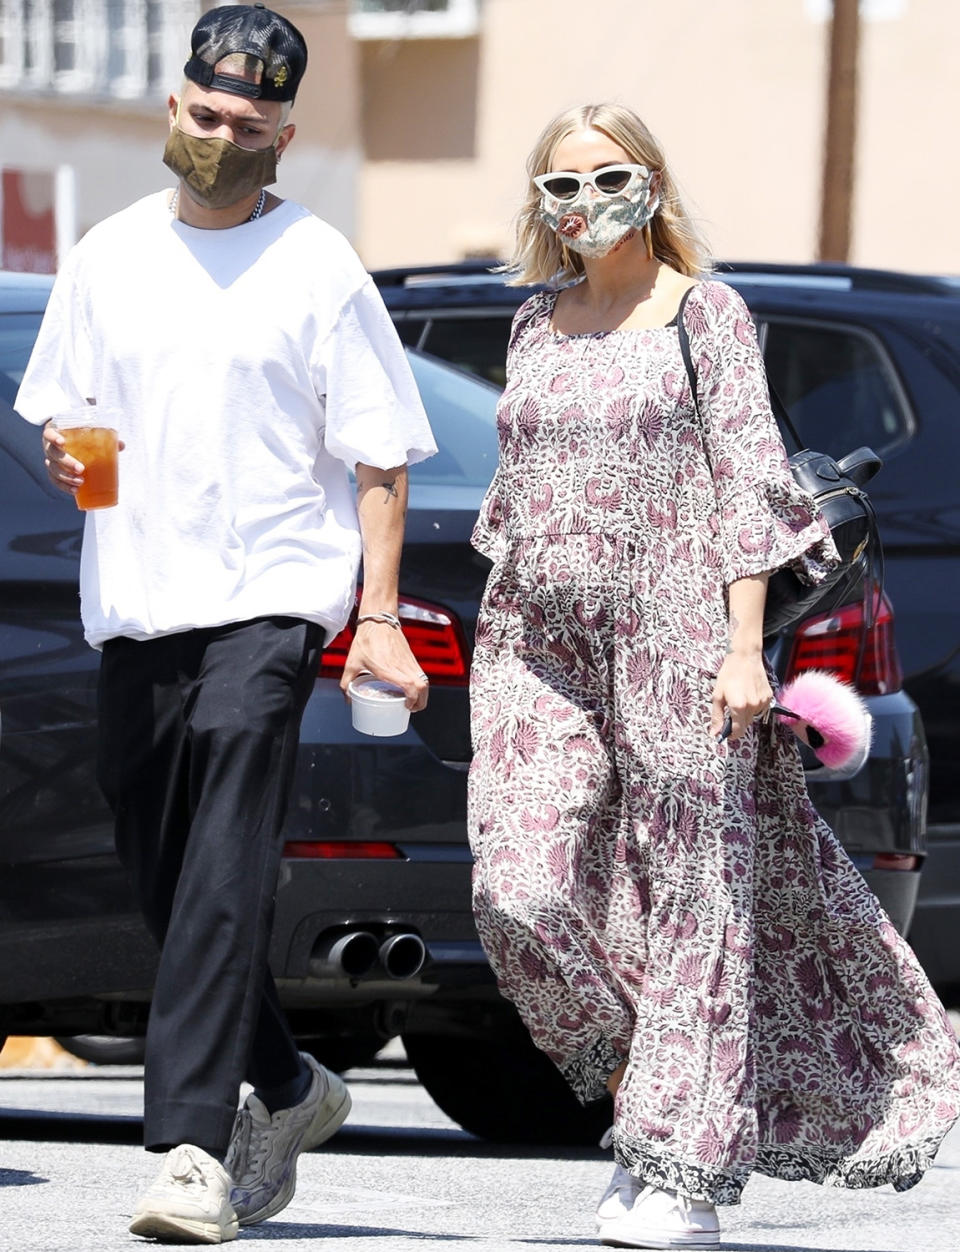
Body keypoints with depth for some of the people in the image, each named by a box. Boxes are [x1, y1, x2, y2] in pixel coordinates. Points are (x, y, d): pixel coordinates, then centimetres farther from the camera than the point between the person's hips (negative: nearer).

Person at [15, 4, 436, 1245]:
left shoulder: (317, 266, 0)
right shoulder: (110, 255, 12)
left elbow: (379, 461, 1)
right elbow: (54, 414, 21)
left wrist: (379, 615, -8)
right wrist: (62, 456, -3)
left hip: (269, 599, -5)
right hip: (134, 605, 5)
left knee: (224, 874, -18)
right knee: (160, 876, 11)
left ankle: (193, 1144, -24)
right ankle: (286, 1088, 32)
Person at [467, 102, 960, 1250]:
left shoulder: (704, 313, 2)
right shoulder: (536, 325, 16)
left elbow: (748, 481, -3)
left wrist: (744, 646, -11)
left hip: (671, 633, -4)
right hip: (537, 640, 4)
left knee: (687, 891, -3)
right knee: (525, 894, -10)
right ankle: (636, 1088, 11)